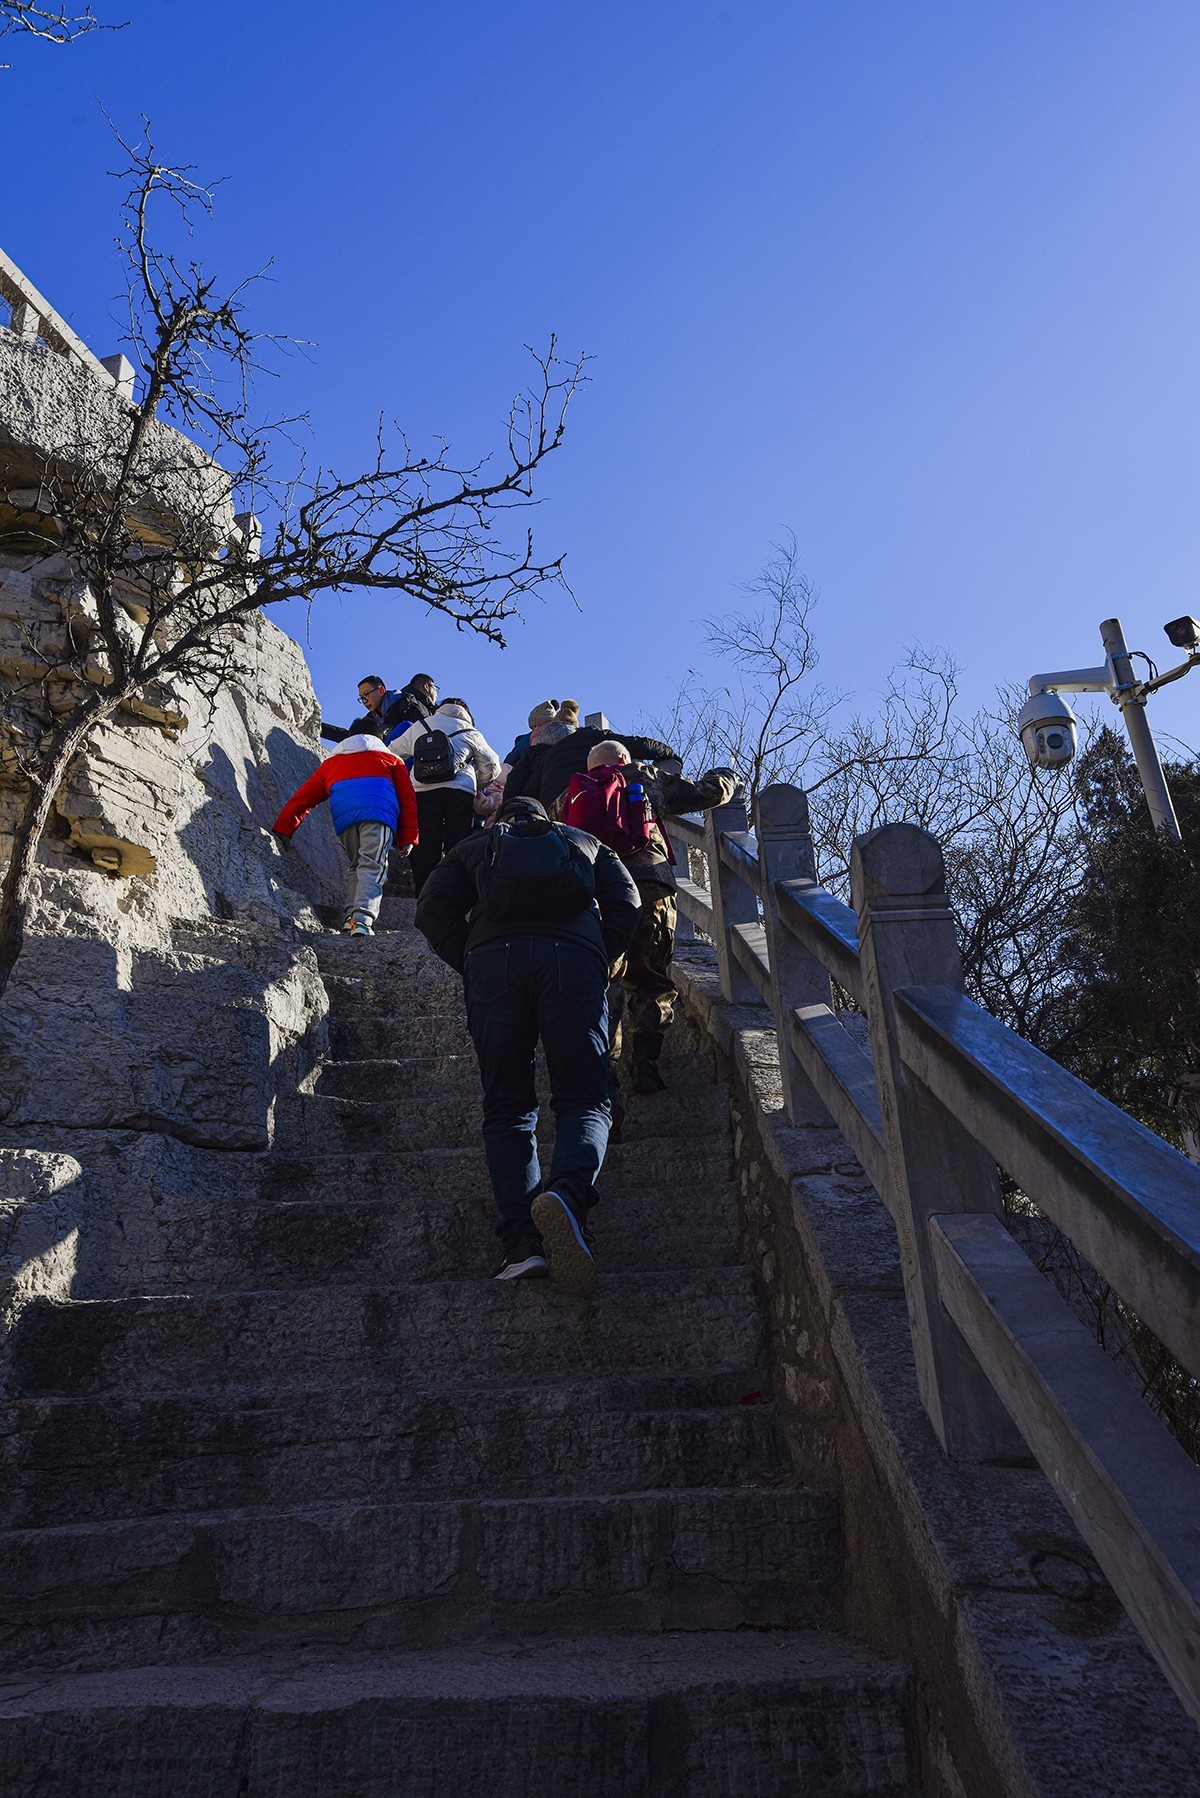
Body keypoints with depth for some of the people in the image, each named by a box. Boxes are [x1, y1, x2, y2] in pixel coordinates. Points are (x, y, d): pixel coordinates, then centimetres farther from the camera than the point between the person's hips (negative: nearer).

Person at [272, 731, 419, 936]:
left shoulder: (330, 762, 37)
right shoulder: (391, 758, 33)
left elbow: (302, 798, 30)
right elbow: (407, 798, 21)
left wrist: (282, 831, 30)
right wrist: (408, 839, 17)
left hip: (343, 815, 2)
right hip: (379, 812, -2)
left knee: (356, 865, 17)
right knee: (372, 867, -11)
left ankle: (352, 915, -3)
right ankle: (362, 920, -31)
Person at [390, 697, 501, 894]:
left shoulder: (418, 727, 24)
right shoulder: (469, 732, 19)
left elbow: (393, 753, 26)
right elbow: (491, 765, 19)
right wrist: (477, 786, 35)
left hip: (422, 791, 1)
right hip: (459, 791, -1)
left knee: (426, 847, -1)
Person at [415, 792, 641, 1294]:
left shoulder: (472, 847, 31)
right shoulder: (586, 843, 33)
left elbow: (432, 910, 13)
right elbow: (625, 903, 14)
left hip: (493, 958, 0)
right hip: (575, 957, 0)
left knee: (508, 1107, 3)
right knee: (584, 1101, -1)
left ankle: (523, 1243, -13)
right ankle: (567, 1193, -32)